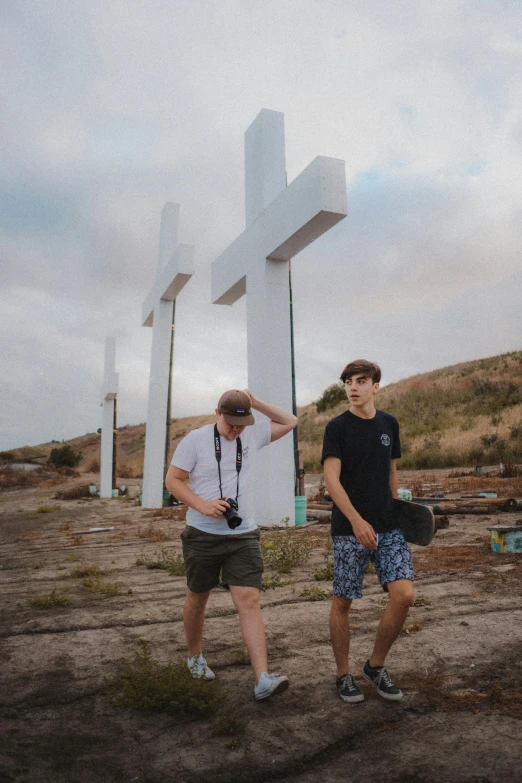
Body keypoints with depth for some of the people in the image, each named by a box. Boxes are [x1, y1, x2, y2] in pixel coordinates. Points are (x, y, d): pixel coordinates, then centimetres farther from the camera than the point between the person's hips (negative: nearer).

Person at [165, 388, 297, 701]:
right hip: (202, 534, -1)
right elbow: (173, 479, -4)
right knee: (198, 598, 15)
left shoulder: (253, 435, 3)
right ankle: (195, 657, 40)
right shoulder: (195, 439, -7)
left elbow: (290, 421, 12)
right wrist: (202, 505, -19)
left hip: (244, 535, 2)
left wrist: (256, 403, 0)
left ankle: (263, 679, -9)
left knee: (250, 600, -9)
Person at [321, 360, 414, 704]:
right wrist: (357, 520, -24)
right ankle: (344, 675, 25)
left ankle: (376, 666, 16)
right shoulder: (337, 427, -5)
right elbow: (331, 478, -14)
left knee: (404, 594, -7)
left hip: (389, 527, 4)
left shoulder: (389, 424, 8)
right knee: (343, 602, 4)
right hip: (349, 528, -3)